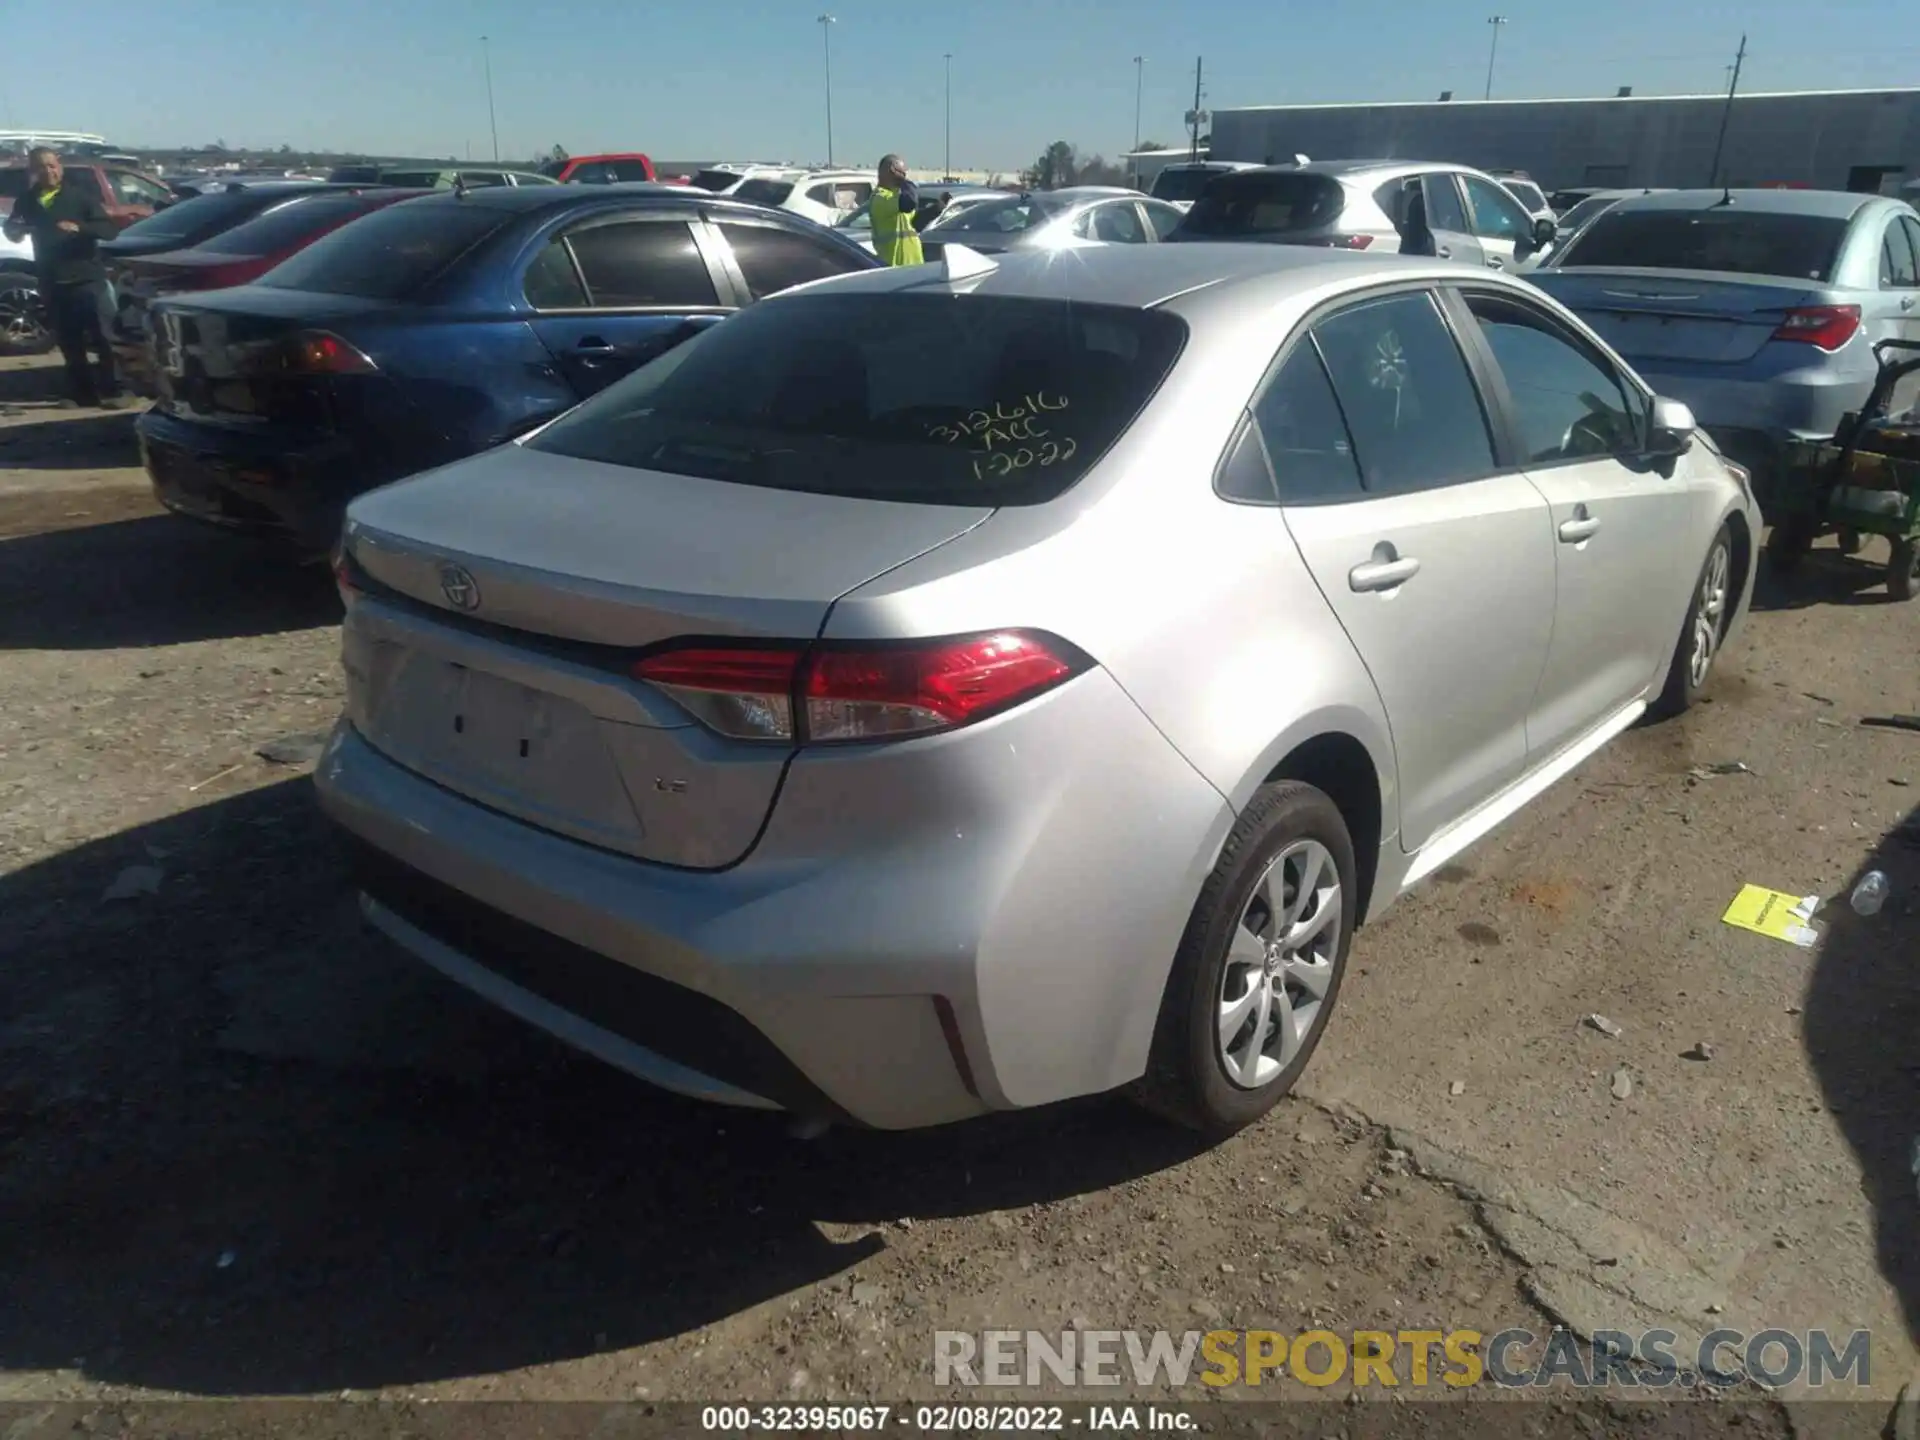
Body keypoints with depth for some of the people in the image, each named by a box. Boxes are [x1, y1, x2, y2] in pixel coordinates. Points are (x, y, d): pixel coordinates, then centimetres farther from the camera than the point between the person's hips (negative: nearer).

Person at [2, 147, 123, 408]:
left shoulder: (81, 195, -1)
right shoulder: (27, 202, 10)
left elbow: (108, 229, -9)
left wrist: (79, 227, -26)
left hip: (86, 278, -4)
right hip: (51, 282, 4)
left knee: (101, 337, -8)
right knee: (69, 342, 6)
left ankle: (110, 390, -3)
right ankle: (82, 392, 12)